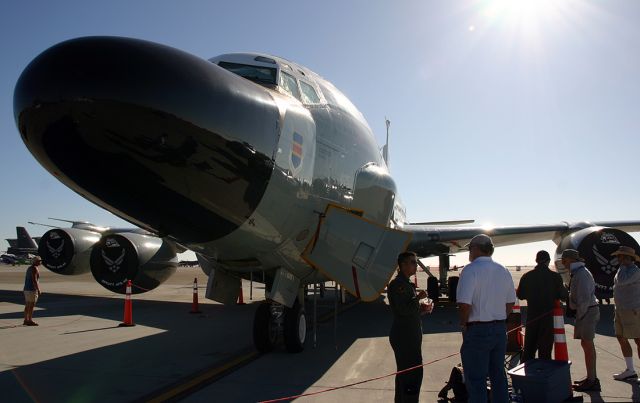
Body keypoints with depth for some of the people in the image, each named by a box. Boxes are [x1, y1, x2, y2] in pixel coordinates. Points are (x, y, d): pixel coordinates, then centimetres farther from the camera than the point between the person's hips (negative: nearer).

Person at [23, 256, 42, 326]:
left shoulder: (29, 268, 16)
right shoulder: (34, 268, -15)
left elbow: (26, 280, 20)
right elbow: (34, 280, -21)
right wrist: (38, 290, -19)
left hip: (27, 289, 10)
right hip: (32, 289, -10)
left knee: (27, 306, 12)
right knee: (31, 306, -6)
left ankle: (26, 320, 15)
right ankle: (30, 321, -5)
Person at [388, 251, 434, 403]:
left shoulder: (406, 283, 14)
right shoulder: (397, 284, -16)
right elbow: (403, 310, -25)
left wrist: (422, 309, 5)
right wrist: (418, 298, -14)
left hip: (409, 335, 10)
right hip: (404, 336, -10)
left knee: (405, 372, 18)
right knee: (414, 373, -8)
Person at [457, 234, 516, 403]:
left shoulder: (471, 270, -15)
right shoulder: (503, 271, 6)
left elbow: (464, 304, -23)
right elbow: (510, 302, 12)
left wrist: (464, 324, -7)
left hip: (477, 330, -7)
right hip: (500, 329, 7)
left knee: (476, 379, 2)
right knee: (498, 374, 19)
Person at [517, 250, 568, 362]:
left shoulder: (527, 276, -3)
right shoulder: (555, 277, -10)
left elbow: (520, 295, 4)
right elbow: (564, 296, -6)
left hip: (531, 317, 3)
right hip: (547, 316, -2)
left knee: (529, 348, 14)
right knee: (545, 348, 5)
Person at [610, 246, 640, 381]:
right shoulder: (624, 270, 13)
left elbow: (620, 282, -31)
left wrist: (623, 265, -17)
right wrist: (618, 312, 23)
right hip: (621, 311, 9)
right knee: (621, 338, 11)